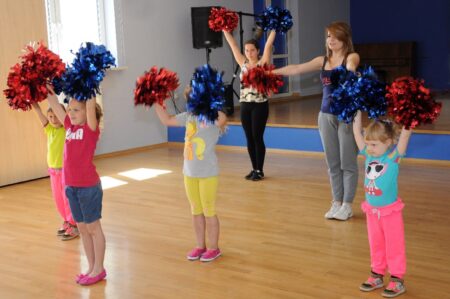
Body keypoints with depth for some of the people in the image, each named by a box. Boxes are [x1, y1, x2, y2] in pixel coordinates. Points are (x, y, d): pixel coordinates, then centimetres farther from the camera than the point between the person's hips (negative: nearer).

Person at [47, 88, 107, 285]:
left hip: (89, 186, -7)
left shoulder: (91, 129, -10)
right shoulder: (70, 127, 7)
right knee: (82, 228, 15)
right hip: (71, 186, 7)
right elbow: (55, 105, 10)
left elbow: (91, 104, -23)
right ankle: (91, 267, 27)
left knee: (93, 228, 5)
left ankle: (99, 269, 17)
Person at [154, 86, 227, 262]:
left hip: (208, 174, -6)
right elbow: (166, 120, 12)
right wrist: (156, 102, 6)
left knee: (209, 212, 6)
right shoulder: (189, 117, 2)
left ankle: (214, 248, 22)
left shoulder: (213, 117, -16)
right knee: (196, 211, 16)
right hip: (189, 173, 6)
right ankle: (201, 246, 31)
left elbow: (223, 119, -40)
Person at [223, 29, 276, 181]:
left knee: (257, 137, -1)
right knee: (249, 138, 9)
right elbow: (232, 44, 8)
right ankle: (254, 168, 19)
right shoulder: (242, 63, 8)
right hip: (245, 105, 5)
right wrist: (225, 29, 6)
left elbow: (269, 44, -11)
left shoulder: (263, 63, -3)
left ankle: (260, 170, 9)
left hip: (260, 105, -5)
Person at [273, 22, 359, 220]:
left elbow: (350, 68, -30)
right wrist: (271, 72, -6)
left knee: (348, 162, 2)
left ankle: (347, 205, 11)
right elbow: (296, 69, 3)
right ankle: (337, 202, 20)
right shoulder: (323, 61, 8)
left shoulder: (352, 57, -6)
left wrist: (348, 73, -53)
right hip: (326, 115, 5)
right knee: (332, 163, 10)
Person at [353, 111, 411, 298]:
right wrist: (358, 113, 2)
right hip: (371, 210, 5)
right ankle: (377, 275, 31)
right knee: (376, 245, 18)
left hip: (390, 210, -5)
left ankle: (397, 280, 17)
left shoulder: (393, 156, -16)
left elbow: (405, 134, -25)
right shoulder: (368, 155, -4)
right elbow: (357, 133, 0)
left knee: (394, 246, 7)